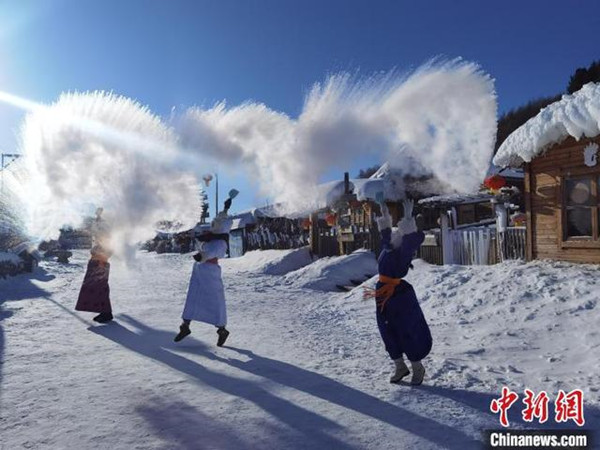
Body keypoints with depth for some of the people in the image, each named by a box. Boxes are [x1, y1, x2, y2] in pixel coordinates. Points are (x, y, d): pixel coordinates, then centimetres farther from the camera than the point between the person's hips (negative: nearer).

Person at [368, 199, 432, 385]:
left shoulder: (404, 253, -11)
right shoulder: (386, 249, 7)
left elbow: (413, 238, -26)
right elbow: (385, 233, 21)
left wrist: (408, 215, -26)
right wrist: (384, 214, 22)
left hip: (400, 295, -7)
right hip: (383, 295, 7)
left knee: (408, 333, 3)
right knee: (388, 333, 13)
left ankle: (417, 368, 21)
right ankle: (400, 367, 28)